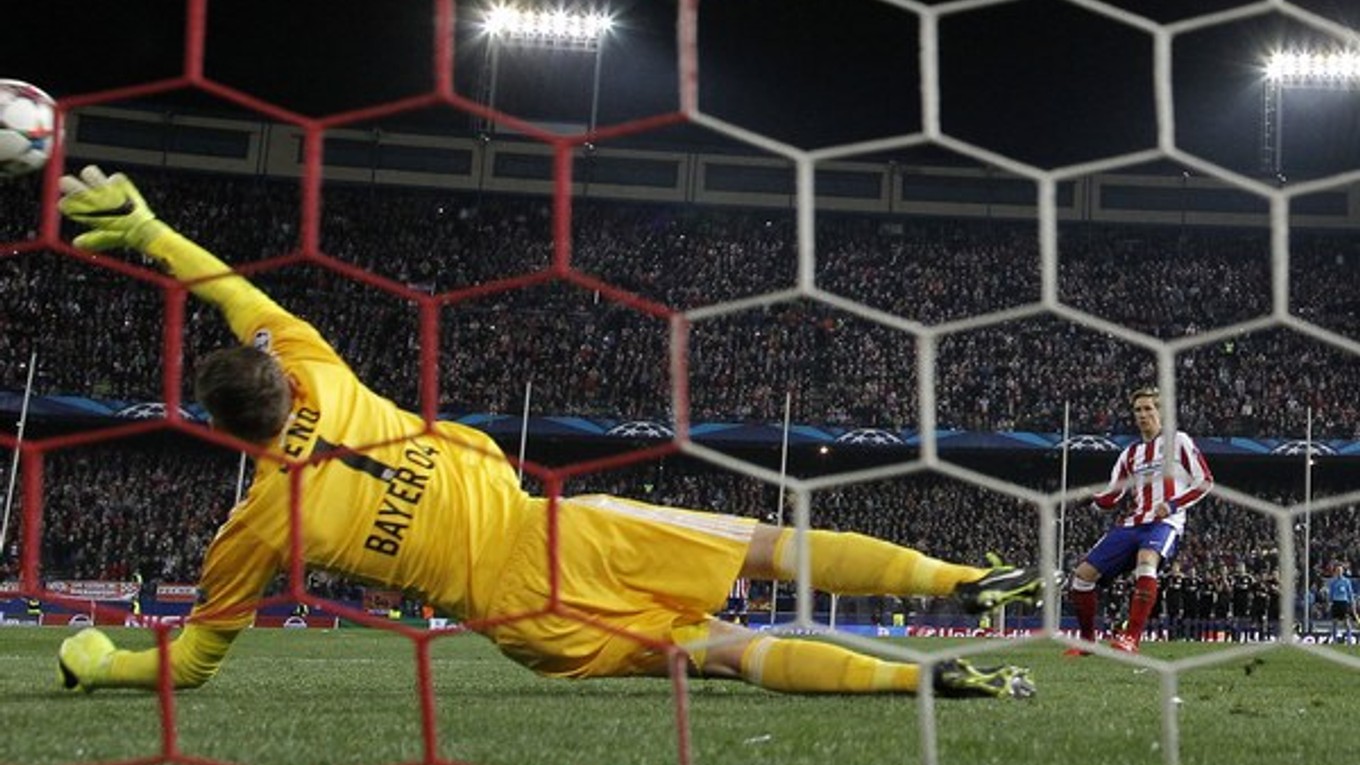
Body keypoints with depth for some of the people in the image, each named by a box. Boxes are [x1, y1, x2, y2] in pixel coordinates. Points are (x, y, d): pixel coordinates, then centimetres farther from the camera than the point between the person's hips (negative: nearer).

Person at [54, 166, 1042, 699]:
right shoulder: (323, 386, 2)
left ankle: (924, 673, -18)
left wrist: (97, 665, 22)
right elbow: (253, 303, 20)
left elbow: (193, 661, 7)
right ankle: (964, 580, 0)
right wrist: (148, 229, 27)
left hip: (523, 620, -2)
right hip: (556, 533, 2)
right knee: (770, 545, 6)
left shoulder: (256, 527, -3)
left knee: (729, 649, -5)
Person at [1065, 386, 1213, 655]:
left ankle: (1131, 638, -40)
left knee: (1146, 561, -38)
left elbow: (1205, 481, 2)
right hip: (1130, 524, 6)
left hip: (1164, 523, -6)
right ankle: (1087, 640, 12)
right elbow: (1110, 499, 15)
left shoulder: (1178, 441, 6)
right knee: (1083, 573, -6)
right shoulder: (1130, 453, 21)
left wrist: (1173, 505, -12)